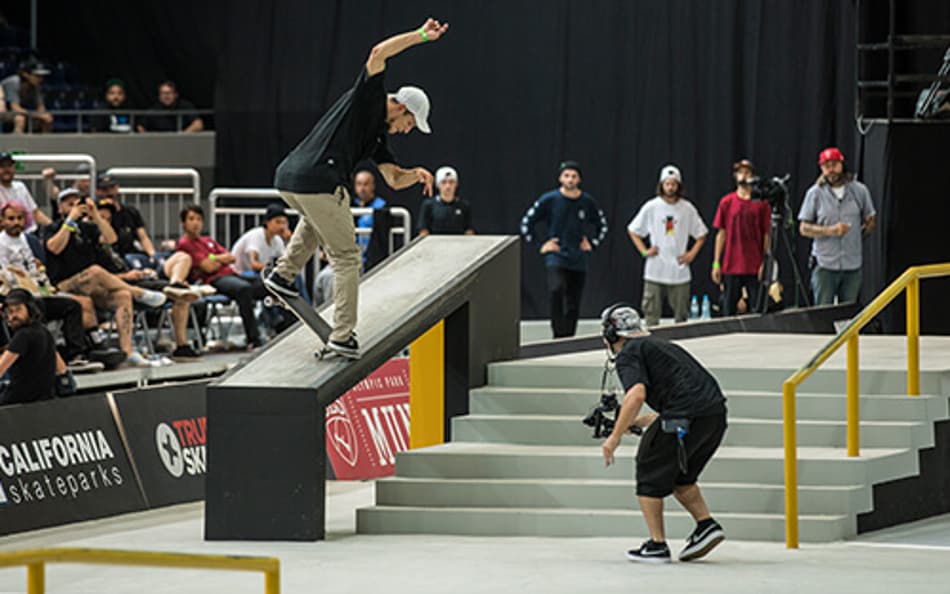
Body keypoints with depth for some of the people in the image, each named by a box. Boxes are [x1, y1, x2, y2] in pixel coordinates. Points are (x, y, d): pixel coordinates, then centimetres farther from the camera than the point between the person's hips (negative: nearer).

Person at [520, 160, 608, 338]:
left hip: (578, 260, 3)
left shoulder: (588, 202, 5)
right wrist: (539, 246, -1)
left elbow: (602, 226, 22)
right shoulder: (549, 200, -3)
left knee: (573, 304, 5)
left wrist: (592, 244, 11)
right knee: (557, 290, -28)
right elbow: (527, 222, 3)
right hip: (556, 256, -3)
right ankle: (558, 333, -23)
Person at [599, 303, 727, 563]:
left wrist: (615, 437, -10)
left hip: (686, 415, -8)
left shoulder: (628, 354, 3)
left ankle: (657, 545, 7)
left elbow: (636, 394, -14)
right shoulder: (660, 345, 30)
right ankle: (707, 525, 12)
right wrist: (641, 421, 40)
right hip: (717, 413, 8)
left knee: (650, 475, 7)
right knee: (679, 476, 25)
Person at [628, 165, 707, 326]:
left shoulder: (687, 209, 3)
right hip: (655, 271, -1)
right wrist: (644, 251, 1)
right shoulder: (651, 207, 1)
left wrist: (692, 253, 2)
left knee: (681, 315, 2)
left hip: (679, 271, 1)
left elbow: (701, 234, 14)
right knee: (652, 313, -3)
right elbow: (633, 230, 11)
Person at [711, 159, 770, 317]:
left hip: (755, 267, -1)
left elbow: (767, 235, 2)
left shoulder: (761, 203, 2)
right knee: (729, 309, 4)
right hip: (731, 267, 1)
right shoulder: (727, 202, 5)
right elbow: (721, 234, 8)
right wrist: (716, 263, 4)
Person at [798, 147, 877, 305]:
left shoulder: (859, 190, 6)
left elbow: (871, 221, 17)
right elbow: (804, 228, -1)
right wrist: (830, 231, -14)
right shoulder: (815, 193, 1)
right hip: (825, 264, -2)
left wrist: (856, 236, 5)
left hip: (853, 264, 2)